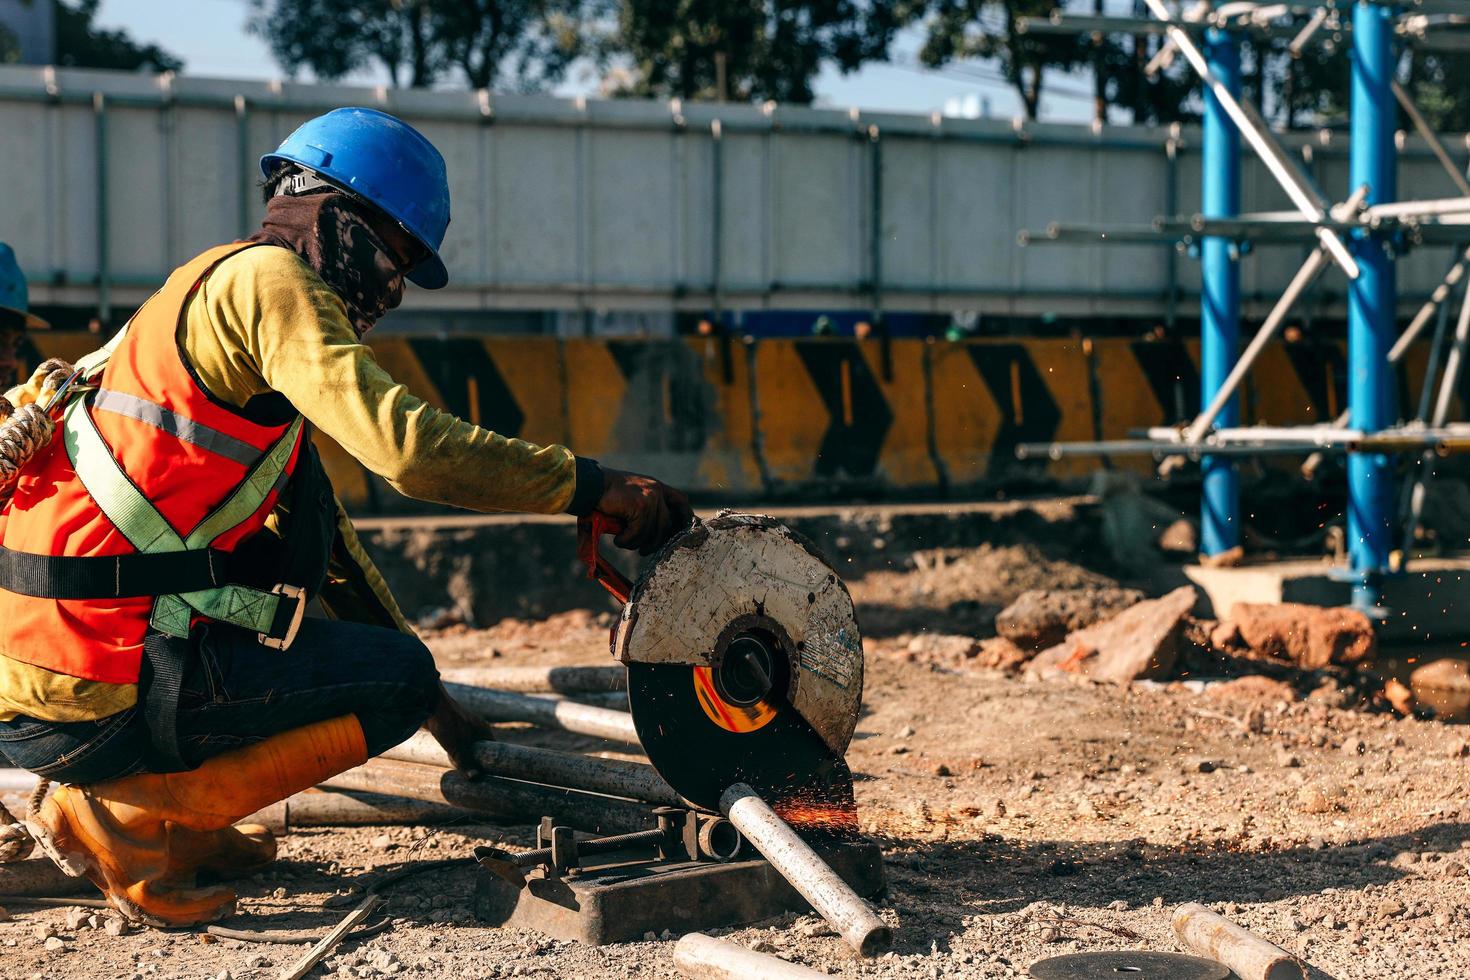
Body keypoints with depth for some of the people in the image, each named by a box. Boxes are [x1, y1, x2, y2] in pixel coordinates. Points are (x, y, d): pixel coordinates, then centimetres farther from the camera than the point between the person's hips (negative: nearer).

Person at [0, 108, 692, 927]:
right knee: (396, 676, -2)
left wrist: (444, 715, 28)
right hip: (91, 699, -10)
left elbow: (330, 557, 27)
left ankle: (177, 822, 16)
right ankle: (121, 821, -5)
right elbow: (404, 443, -22)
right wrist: (590, 485, -13)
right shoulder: (266, 279, -6)